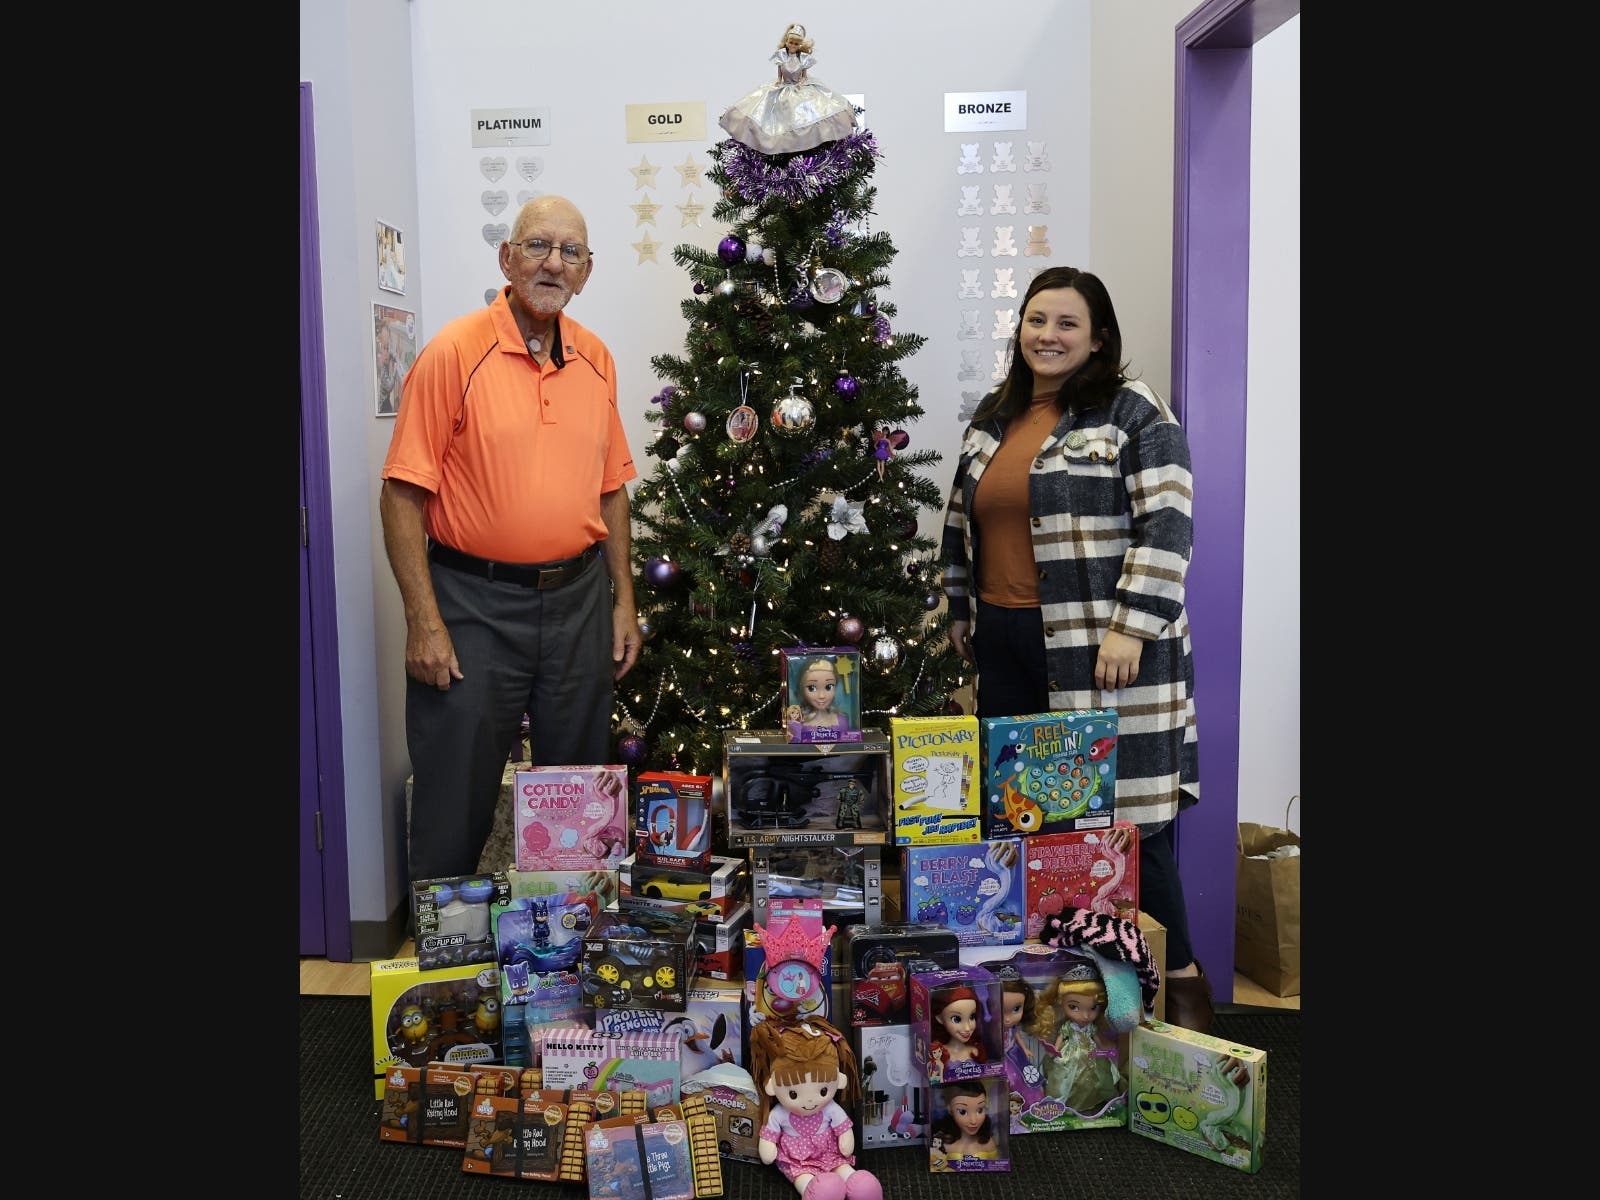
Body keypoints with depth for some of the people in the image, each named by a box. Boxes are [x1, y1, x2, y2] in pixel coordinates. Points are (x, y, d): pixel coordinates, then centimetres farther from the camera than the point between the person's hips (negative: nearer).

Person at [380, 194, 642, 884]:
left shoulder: (596, 360, 8)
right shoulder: (454, 353, -9)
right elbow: (403, 494, -11)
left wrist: (623, 600, 11)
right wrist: (424, 620, -15)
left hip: (579, 598, 5)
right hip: (475, 603, -5)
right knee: (456, 798, 4)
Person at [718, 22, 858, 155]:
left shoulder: (803, 57, -10)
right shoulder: (781, 55, -10)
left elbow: (804, 74, 0)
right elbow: (779, 73, 2)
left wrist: (801, 83, -18)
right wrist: (779, 80, -15)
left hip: (800, 87, 0)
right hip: (784, 87, 0)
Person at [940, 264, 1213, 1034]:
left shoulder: (1134, 413, -5)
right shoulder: (992, 419, 15)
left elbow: (1166, 526, -12)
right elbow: (961, 525, 22)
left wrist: (1132, 627, -18)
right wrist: (961, 613, 20)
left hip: (1099, 646, -6)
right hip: (1006, 643, 6)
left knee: (1124, 814, -2)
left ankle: (1179, 977, 14)